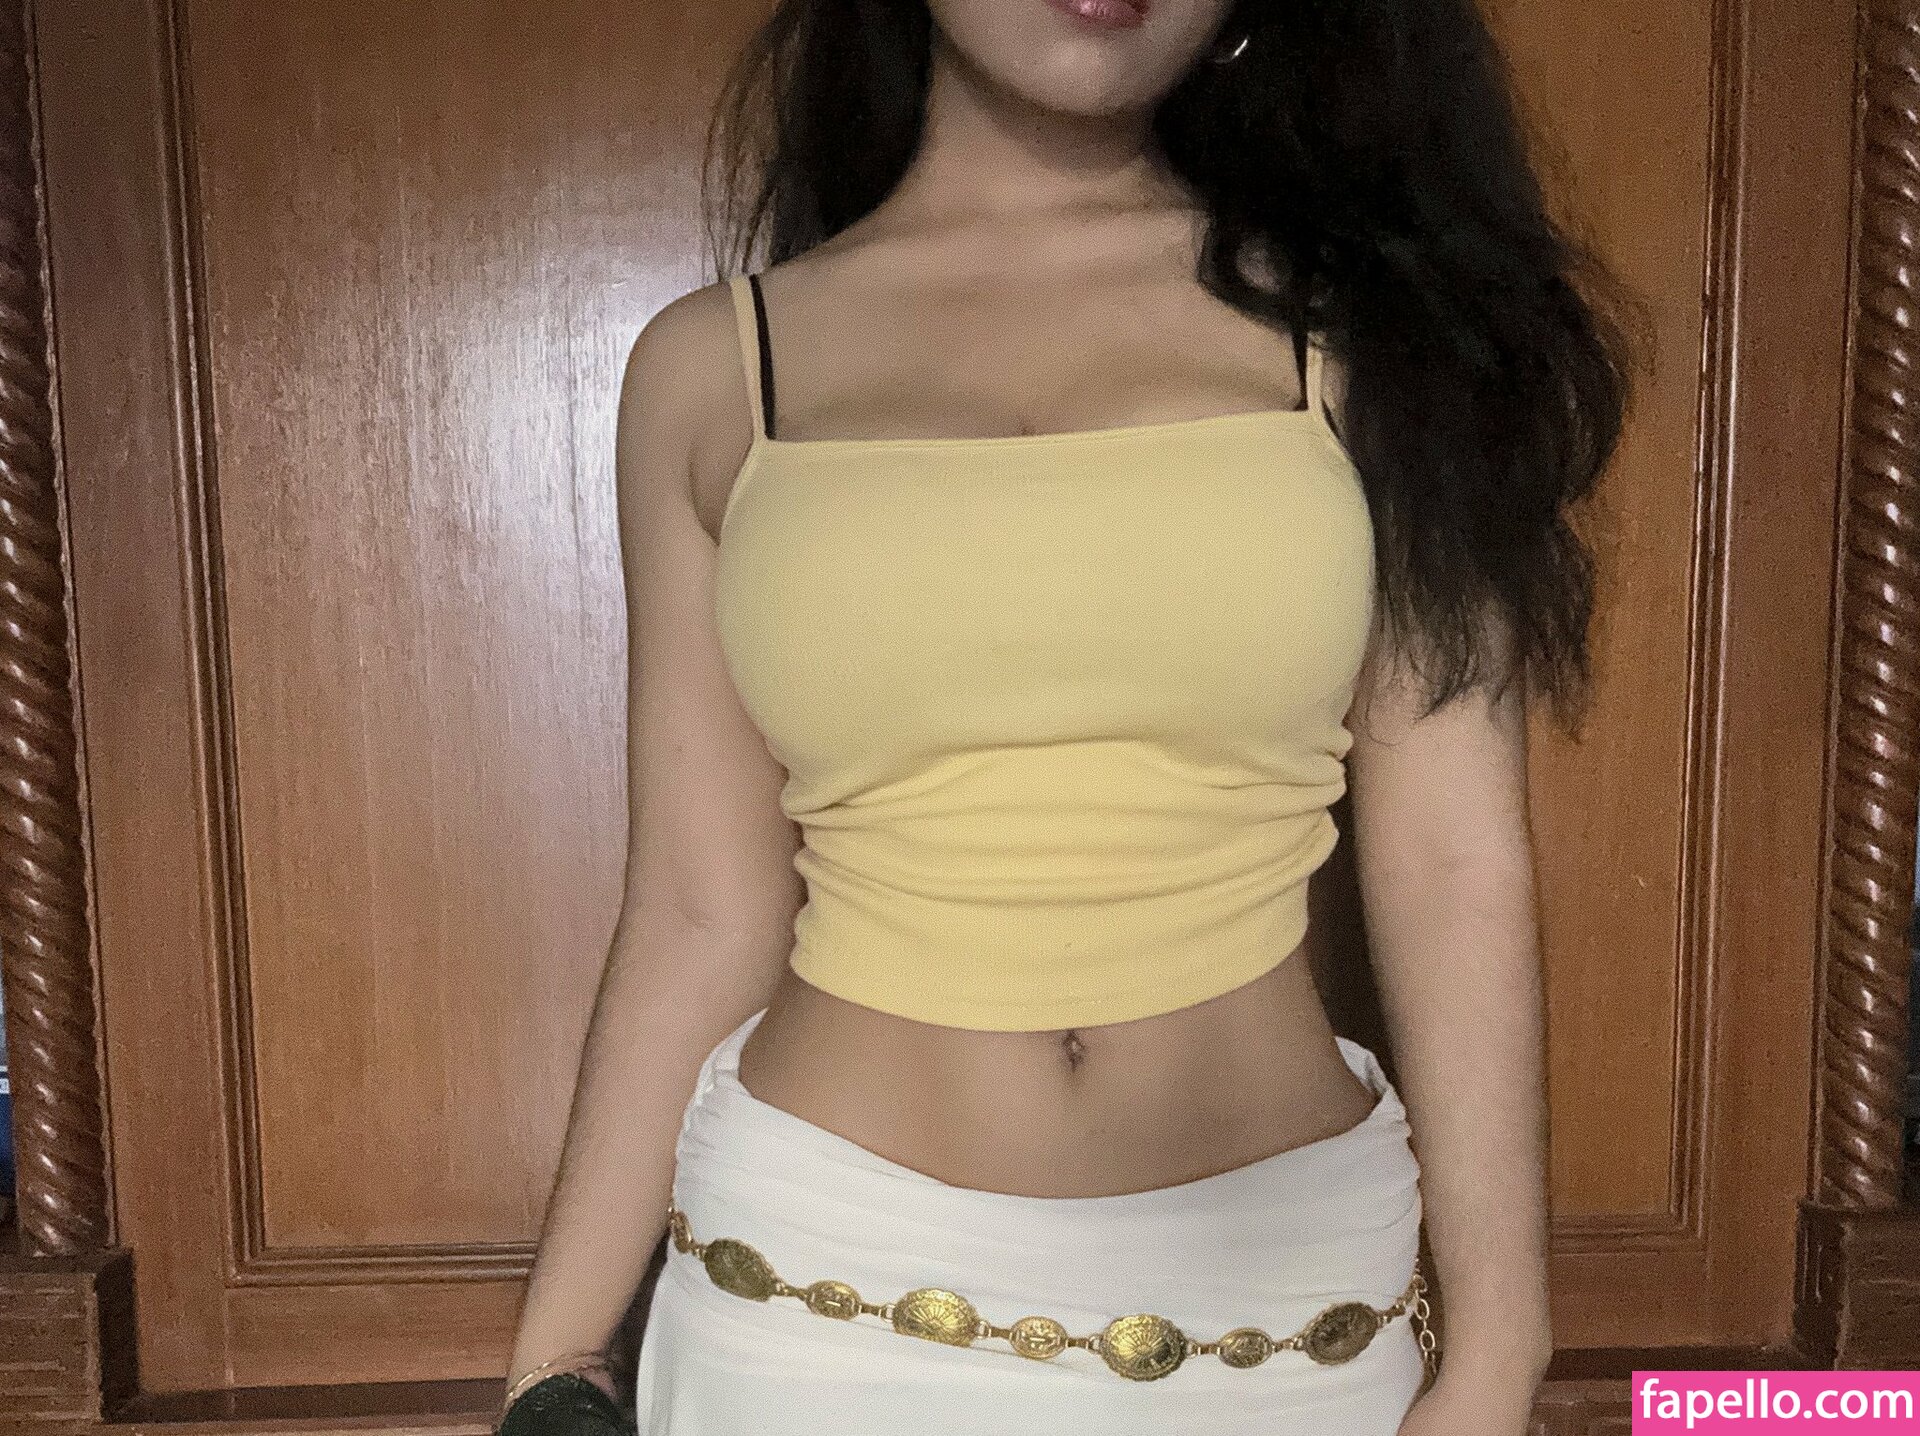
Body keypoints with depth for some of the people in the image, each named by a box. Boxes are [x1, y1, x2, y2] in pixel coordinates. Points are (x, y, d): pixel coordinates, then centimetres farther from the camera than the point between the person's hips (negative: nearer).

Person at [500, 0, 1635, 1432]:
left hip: (1282, 1278, 1)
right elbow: (701, 910, 0)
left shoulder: (1359, 307, -2)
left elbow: (1456, 865, -4)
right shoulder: (714, 363, -1)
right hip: (830, 1275, 0)